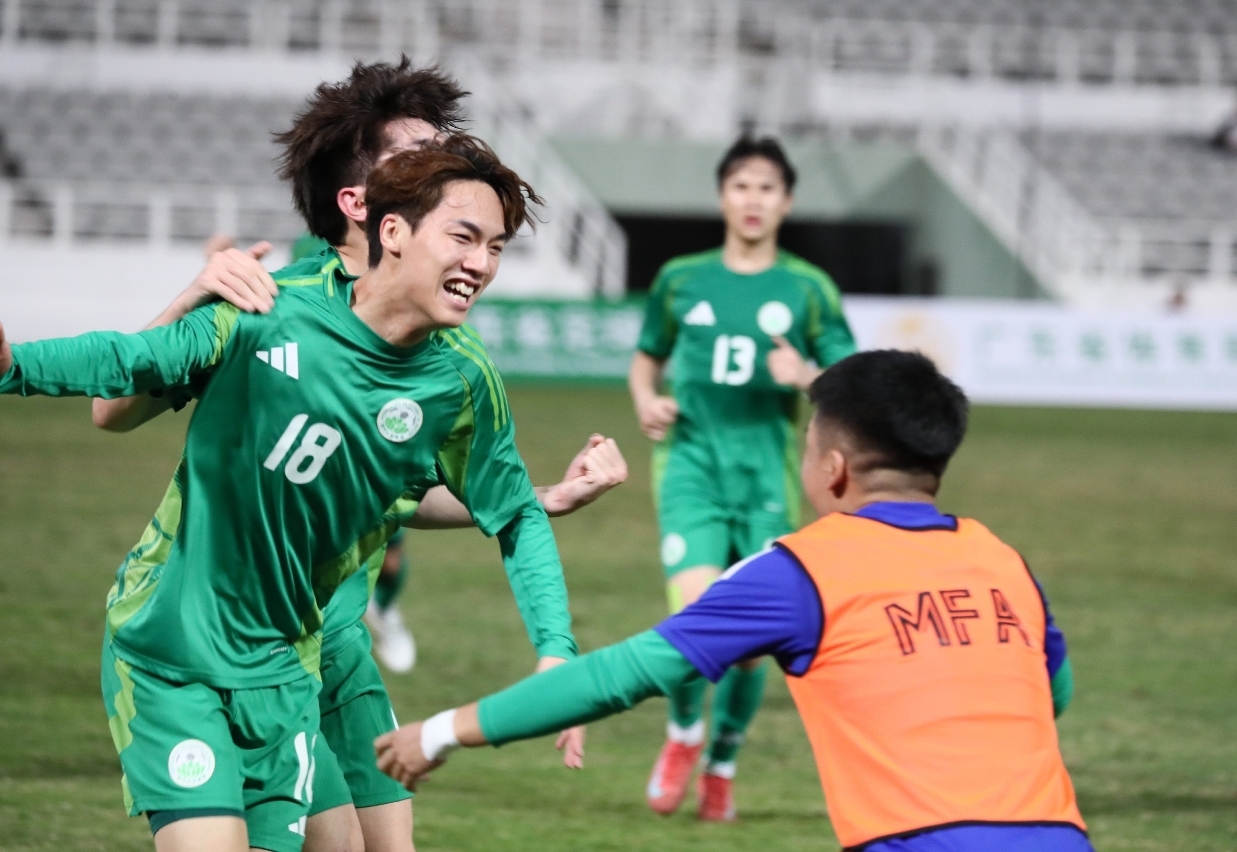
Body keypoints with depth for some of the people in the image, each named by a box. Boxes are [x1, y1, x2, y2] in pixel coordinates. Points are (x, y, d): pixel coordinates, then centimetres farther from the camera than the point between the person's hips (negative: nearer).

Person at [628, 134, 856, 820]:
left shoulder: (808, 289, 5)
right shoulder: (681, 280, 9)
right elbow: (647, 357, 23)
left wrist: (807, 378, -15)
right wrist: (645, 400, 2)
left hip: (768, 473, 1)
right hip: (692, 462, 0)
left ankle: (721, 764, 26)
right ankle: (683, 733, 9)